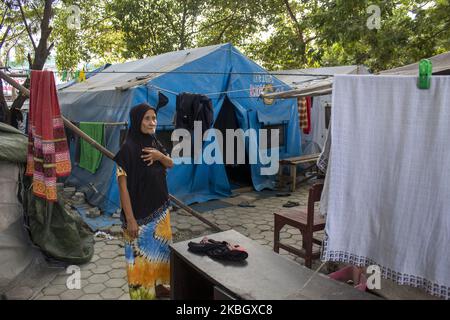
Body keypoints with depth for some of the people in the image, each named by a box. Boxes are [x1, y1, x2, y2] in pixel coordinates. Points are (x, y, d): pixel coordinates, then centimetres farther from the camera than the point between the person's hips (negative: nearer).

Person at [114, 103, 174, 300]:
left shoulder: (154, 143, 2)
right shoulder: (128, 148, -19)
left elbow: (171, 164, 12)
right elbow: (123, 186, -19)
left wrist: (159, 155, -12)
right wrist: (130, 219, -20)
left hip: (160, 208, 8)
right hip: (140, 213, -8)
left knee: (161, 248, 20)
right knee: (141, 254, 6)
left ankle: (158, 285, 41)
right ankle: (142, 293, 25)